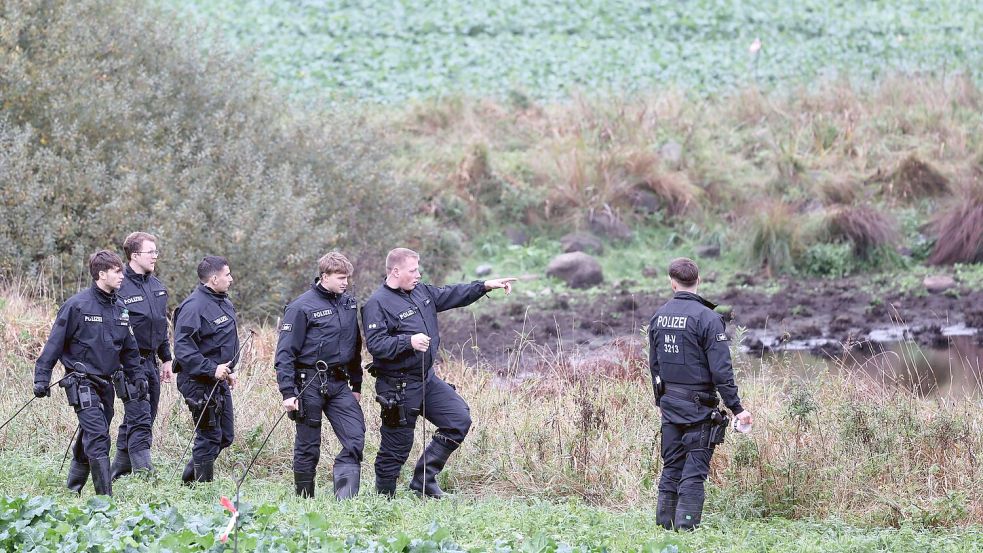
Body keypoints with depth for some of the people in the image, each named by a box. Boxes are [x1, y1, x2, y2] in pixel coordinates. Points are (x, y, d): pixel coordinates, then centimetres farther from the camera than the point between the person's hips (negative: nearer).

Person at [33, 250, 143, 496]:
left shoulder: (119, 308, 9)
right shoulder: (77, 305, -10)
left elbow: (129, 349, 20)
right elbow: (55, 343, -7)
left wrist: (136, 378, 16)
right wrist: (41, 378, -9)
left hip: (106, 383, 7)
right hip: (82, 381, -7)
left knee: (89, 439, 14)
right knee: (98, 439, -15)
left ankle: (73, 490, 28)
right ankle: (105, 497, -16)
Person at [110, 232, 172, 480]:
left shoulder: (157, 287, 13)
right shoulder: (119, 287, -12)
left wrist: (166, 358, 21)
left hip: (150, 361, 8)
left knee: (139, 421, 12)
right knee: (139, 422, -14)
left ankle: (119, 474, 21)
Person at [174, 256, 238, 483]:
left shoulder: (223, 303, 12)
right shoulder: (194, 306, -19)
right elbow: (182, 347, -25)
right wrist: (211, 369, -28)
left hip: (219, 382, 10)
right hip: (200, 383, -10)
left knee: (225, 436, 15)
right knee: (209, 437, -4)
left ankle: (189, 479, 27)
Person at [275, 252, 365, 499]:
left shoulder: (349, 303, 10)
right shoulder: (302, 307, -10)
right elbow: (285, 352, -11)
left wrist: (356, 385, 19)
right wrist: (288, 392, -17)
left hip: (339, 383, 5)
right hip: (310, 384, -5)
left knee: (355, 436, -10)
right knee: (308, 446, 3)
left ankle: (345, 498, -12)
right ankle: (305, 500, 15)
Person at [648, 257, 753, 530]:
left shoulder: (659, 317, 5)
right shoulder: (707, 318, -15)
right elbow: (720, 370, -16)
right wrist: (737, 408, -11)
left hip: (669, 403, 6)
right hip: (698, 405, -6)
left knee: (671, 466, 13)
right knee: (694, 470, -3)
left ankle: (665, 523, 15)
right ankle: (686, 526, -6)